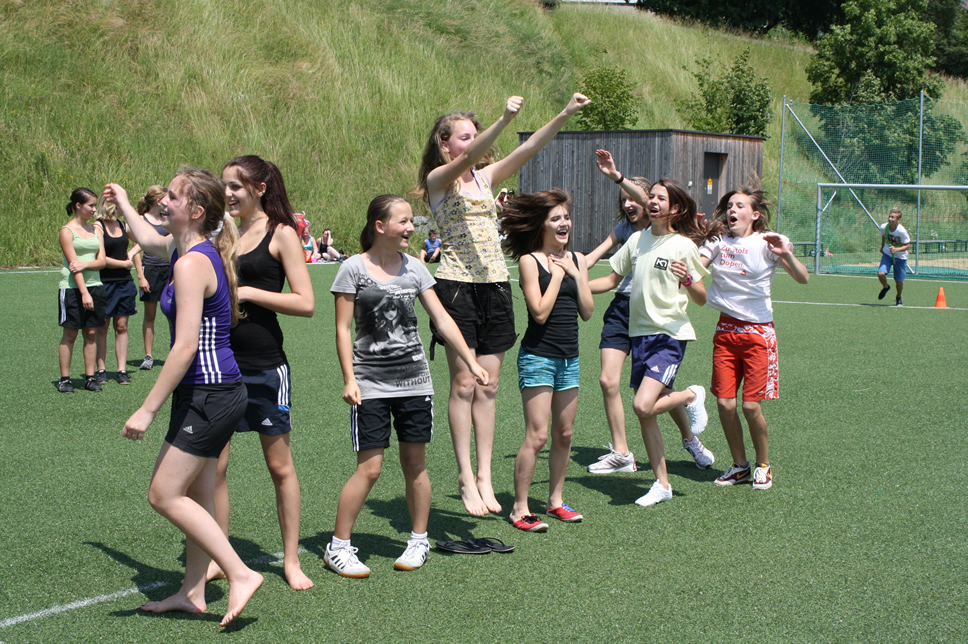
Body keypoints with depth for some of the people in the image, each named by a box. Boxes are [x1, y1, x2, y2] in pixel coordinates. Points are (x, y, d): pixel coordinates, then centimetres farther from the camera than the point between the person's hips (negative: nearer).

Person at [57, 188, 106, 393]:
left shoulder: (96, 229, 11)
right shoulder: (67, 231, -5)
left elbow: (101, 261, 4)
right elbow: (73, 263, -12)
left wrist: (85, 264, -16)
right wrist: (84, 292, -18)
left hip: (94, 286, 5)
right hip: (72, 288, -5)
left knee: (92, 333, 5)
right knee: (70, 334, 0)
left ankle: (90, 377, 10)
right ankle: (64, 379, 6)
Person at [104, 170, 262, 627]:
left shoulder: (192, 263, -20)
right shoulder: (192, 248, 9)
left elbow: (186, 347, -24)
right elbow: (149, 241, 34)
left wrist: (148, 409, -21)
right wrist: (123, 204, 50)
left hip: (207, 395, -10)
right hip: (217, 391, 10)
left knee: (164, 494, -6)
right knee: (195, 495, 15)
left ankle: (241, 574, -5)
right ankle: (192, 593, 23)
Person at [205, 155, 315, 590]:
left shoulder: (281, 235, -5)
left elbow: (306, 304, -11)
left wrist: (247, 293, -16)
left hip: (265, 366, -4)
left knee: (279, 465, 6)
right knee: (213, 465, 4)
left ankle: (291, 561, 17)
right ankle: (217, 559, 15)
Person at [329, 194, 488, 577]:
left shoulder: (414, 268, 7)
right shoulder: (354, 269, -4)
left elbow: (442, 320, 9)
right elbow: (343, 329, -4)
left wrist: (472, 362, 4)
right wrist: (349, 379, -11)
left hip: (414, 378, 4)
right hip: (371, 382, -4)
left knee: (415, 463, 7)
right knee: (369, 468, -7)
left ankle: (419, 541, 22)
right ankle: (338, 547, 5)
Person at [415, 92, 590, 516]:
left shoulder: (486, 177, 14)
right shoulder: (438, 179, -2)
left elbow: (529, 149, 3)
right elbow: (468, 159, -22)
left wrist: (565, 114, -10)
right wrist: (505, 119, -35)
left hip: (495, 283, 6)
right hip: (457, 283, -5)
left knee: (488, 386, 5)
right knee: (464, 384, -3)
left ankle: (485, 476, 9)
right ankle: (466, 478, 2)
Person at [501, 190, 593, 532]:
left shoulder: (577, 260, 10)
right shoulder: (530, 261, -7)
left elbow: (587, 311, 5)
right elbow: (540, 312, -15)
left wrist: (575, 274, -4)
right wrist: (557, 274, -10)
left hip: (569, 357, 6)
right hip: (538, 356, -6)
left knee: (564, 434, 11)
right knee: (537, 436, -10)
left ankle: (556, 500, 24)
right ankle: (520, 508, -2)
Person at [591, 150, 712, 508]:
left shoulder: (683, 246, -7)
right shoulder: (637, 240, 8)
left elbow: (701, 300, -5)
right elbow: (612, 280, 19)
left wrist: (686, 280, -25)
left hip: (670, 334, -6)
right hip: (639, 332, 6)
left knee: (644, 406, -22)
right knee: (645, 415, 5)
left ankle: (692, 396, 7)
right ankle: (662, 484, 17)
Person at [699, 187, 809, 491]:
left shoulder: (766, 243, -6)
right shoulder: (718, 242, 6)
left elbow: (803, 279, -15)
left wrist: (786, 255, -32)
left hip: (757, 331, -4)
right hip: (726, 329, 4)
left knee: (751, 405, -6)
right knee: (724, 403, -1)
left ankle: (763, 465, 17)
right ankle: (739, 465, 18)